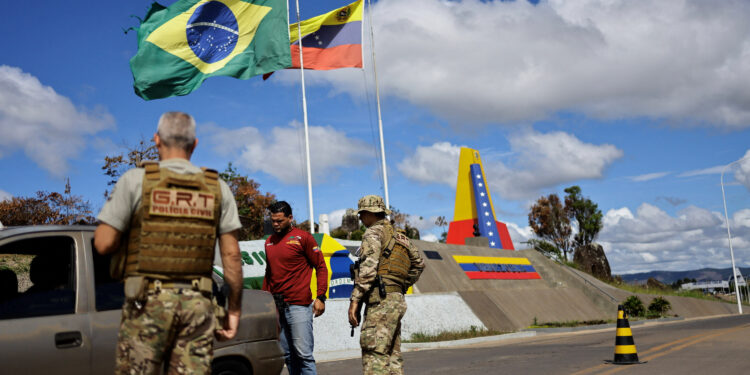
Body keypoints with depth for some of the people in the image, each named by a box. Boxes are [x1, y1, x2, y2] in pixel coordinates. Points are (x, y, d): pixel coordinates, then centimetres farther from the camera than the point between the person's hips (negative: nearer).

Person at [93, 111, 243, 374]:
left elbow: (103, 243, -4)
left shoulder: (135, 180, -2)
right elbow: (231, 255, 3)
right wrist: (234, 309, 10)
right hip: (197, 303, 3)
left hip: (147, 302, -2)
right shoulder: (217, 188, 6)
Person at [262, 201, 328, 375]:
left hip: (298, 305, -6)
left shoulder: (303, 237, -2)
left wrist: (320, 297, -10)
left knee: (303, 353, -8)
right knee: (287, 355, 7)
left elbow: (321, 267, -2)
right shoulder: (269, 241, 16)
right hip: (276, 306, 6)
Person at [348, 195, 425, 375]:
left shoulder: (374, 233, -4)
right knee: (392, 356, 11)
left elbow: (368, 268, -17)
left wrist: (355, 299, -19)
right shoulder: (399, 236, 22)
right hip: (397, 299, 9)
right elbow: (418, 263, 30)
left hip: (381, 301, -9)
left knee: (374, 356, -14)